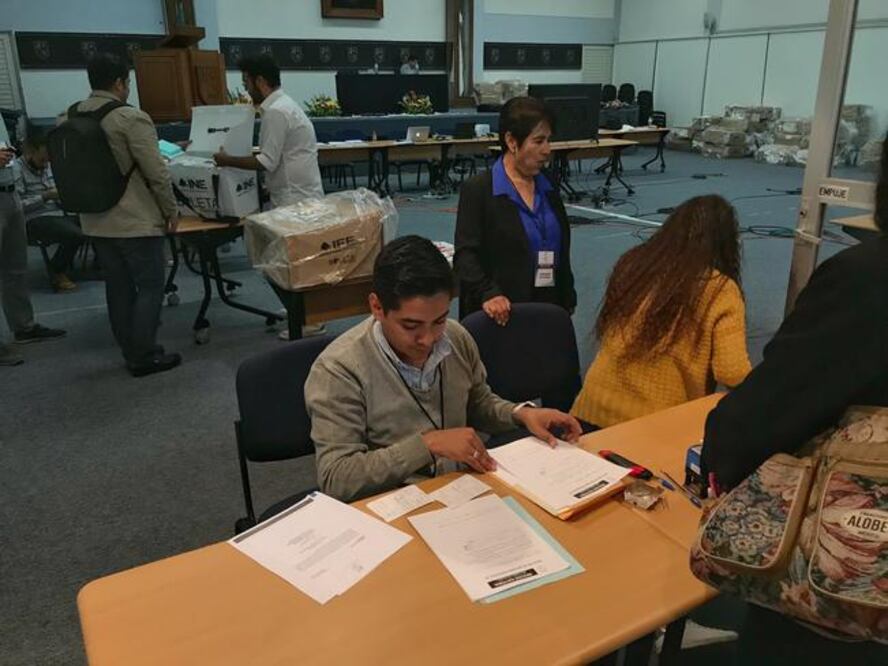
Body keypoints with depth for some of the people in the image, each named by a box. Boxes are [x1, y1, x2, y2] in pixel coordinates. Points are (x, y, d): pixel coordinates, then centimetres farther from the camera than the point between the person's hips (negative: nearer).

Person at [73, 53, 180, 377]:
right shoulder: (131, 118, -15)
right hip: (135, 220, -7)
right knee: (150, 287, 2)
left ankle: (131, 352, 22)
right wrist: (171, 211, -5)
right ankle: (144, 356, 5)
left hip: (96, 221, 7)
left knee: (118, 288, 13)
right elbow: (156, 172, -16)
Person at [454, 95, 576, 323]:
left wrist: (567, 303, 14)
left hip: (548, 310, 5)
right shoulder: (478, 189, -8)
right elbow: (465, 255, -15)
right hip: (501, 317, -5)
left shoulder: (548, 188, 11)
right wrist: (488, 293, -30)